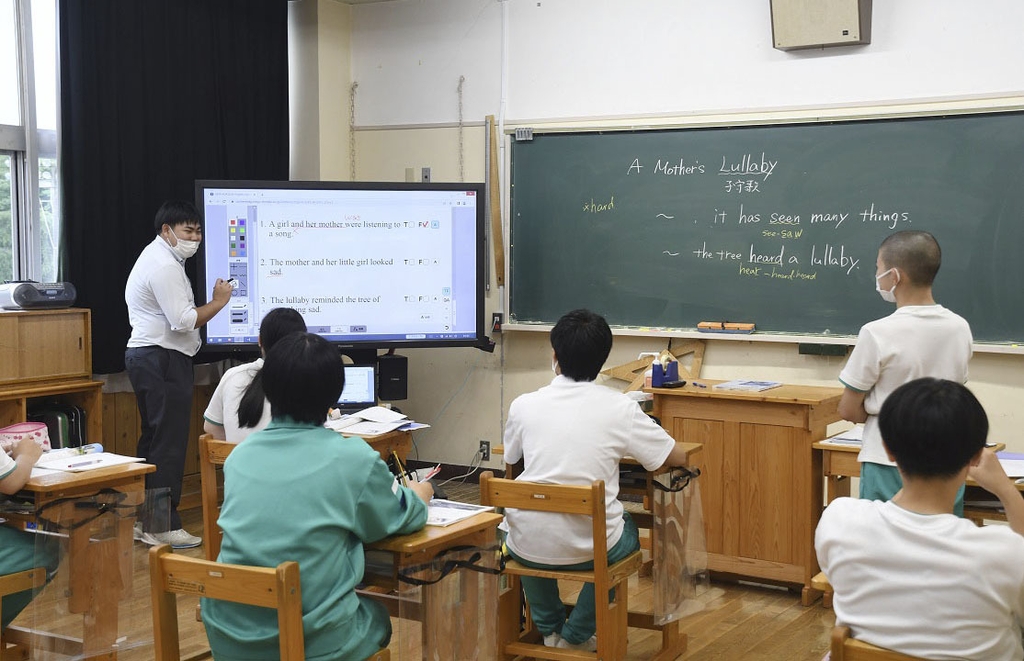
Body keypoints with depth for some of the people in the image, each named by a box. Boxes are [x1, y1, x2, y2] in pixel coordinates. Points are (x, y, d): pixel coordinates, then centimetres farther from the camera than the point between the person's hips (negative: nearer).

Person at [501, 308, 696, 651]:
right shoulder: (619, 408, -9)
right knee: (628, 529, 34)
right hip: (591, 546, -1)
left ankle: (549, 629, 43)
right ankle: (575, 636, 31)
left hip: (528, 547, 2)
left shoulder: (524, 405, -4)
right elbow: (677, 457, 1)